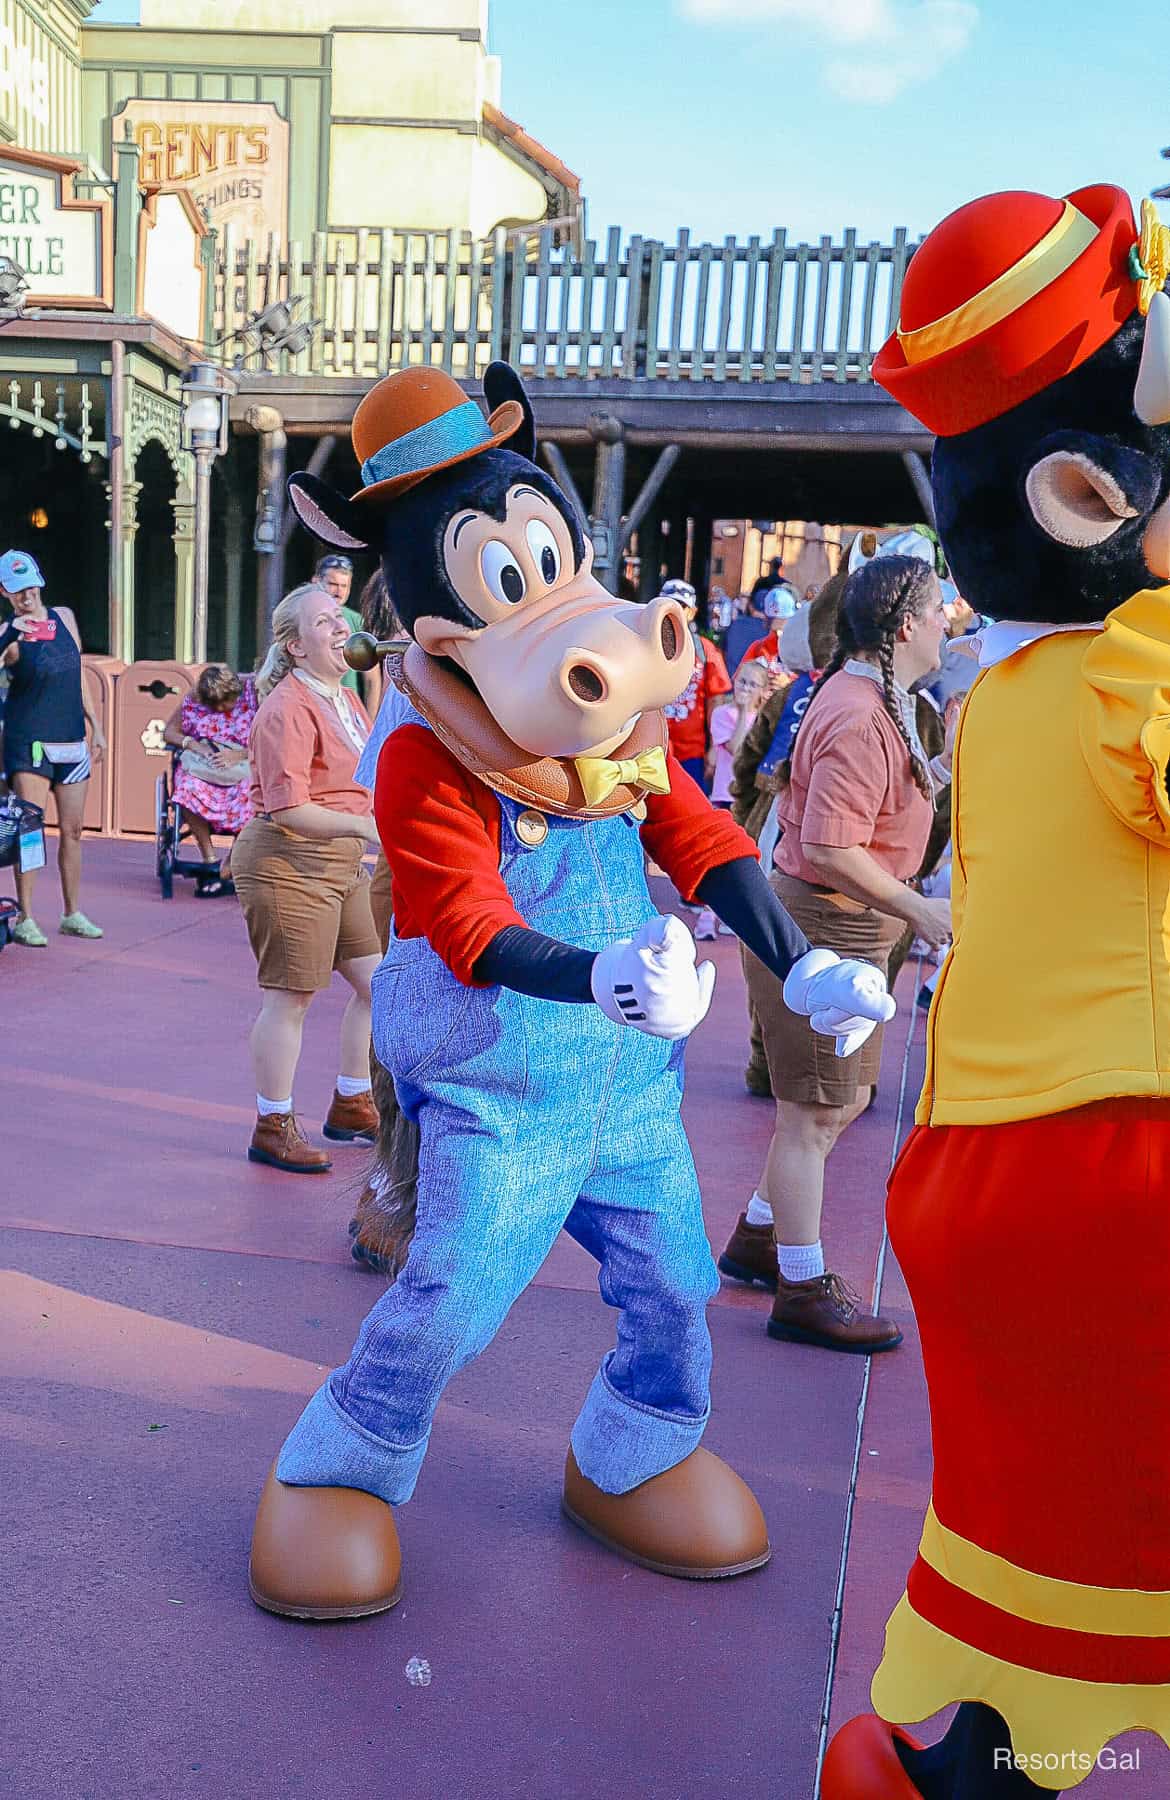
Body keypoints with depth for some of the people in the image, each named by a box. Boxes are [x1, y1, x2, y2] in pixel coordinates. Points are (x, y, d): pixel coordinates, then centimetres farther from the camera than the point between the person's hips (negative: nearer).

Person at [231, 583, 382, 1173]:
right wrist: (366, 826, -24)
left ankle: (350, 1106, 29)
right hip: (287, 861, -9)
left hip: (341, 862, 9)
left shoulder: (348, 700, 14)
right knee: (289, 997, -1)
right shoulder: (288, 707, -16)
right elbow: (288, 808, -22)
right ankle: (272, 1129, 14)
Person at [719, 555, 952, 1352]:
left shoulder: (875, 699, 12)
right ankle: (805, 1290, 14)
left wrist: (928, 783, 15)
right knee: (812, 1113, 0)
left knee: (844, 1099, 20)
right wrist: (919, 911, -21)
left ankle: (757, 1239, 35)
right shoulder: (861, 720, -23)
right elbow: (831, 847, -28)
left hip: (847, 931, 11)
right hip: (821, 931, -11)